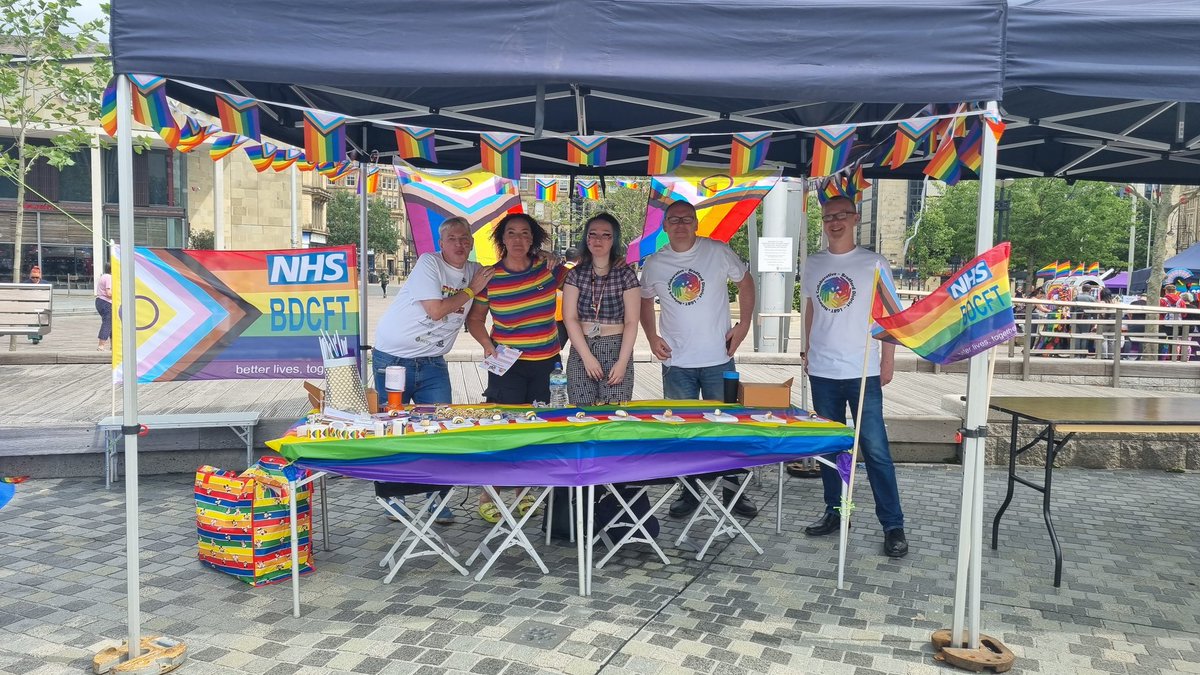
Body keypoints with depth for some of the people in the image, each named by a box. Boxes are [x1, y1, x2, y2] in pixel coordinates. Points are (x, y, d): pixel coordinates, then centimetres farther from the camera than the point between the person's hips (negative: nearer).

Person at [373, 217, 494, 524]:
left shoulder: (475, 271, 6)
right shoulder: (429, 262, -12)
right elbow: (436, 310, -20)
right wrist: (471, 290, -9)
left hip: (432, 363, 5)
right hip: (393, 358, -4)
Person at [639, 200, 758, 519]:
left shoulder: (719, 252, -4)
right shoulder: (653, 264, 2)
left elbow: (745, 282, 8)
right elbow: (645, 301, 16)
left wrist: (743, 325, 0)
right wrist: (652, 337, 3)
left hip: (719, 360, -2)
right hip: (676, 363, 2)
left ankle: (733, 491, 20)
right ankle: (690, 492, 23)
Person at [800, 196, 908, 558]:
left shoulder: (874, 263, -2)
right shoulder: (813, 264, 9)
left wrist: (888, 359, -4)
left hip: (863, 372, -4)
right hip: (822, 372, 4)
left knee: (875, 450, -5)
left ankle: (893, 525, 3)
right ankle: (834, 512, 24)